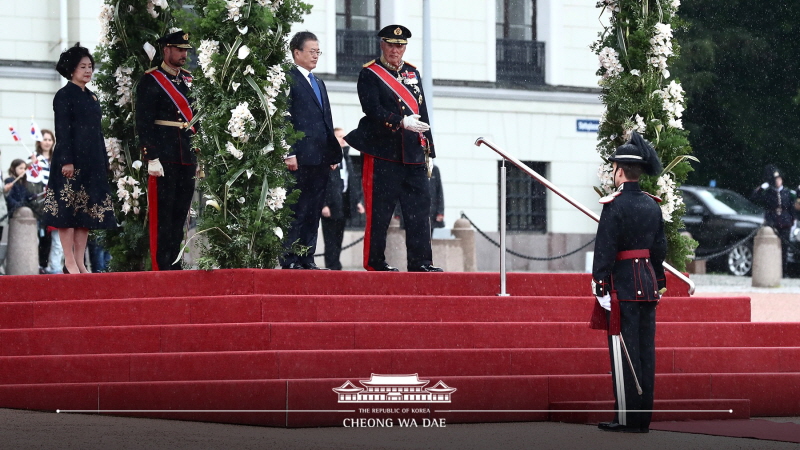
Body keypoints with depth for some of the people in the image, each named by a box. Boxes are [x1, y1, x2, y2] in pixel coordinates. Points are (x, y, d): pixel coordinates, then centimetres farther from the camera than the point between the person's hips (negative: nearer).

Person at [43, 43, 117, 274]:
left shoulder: (91, 98, 18)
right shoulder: (64, 96, -4)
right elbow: (62, 130, -11)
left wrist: (104, 164, 15)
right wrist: (66, 161, -18)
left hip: (92, 163, 8)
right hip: (71, 161, -8)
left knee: (87, 211, 5)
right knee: (67, 209, -7)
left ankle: (79, 262, 7)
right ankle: (70, 262, -7)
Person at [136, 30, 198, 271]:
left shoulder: (189, 80, 15)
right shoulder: (151, 80, -4)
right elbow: (144, 123, -10)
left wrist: (199, 156, 15)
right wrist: (151, 158, -16)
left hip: (187, 158, 6)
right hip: (163, 157, -6)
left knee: (181, 214, 8)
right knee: (162, 213, -5)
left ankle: (174, 263, 14)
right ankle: (161, 266, -3)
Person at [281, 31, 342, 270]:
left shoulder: (319, 83, 23)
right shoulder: (288, 79, -4)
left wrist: (334, 153, 16)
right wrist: (289, 153, -17)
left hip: (321, 158, 8)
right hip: (301, 158, -8)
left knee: (314, 211, 8)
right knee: (297, 211, -8)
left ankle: (307, 259, 10)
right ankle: (290, 259, -7)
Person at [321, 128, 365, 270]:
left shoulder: (346, 157, 17)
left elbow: (353, 180, 19)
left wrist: (357, 200, 13)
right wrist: (323, 204, -19)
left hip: (344, 203, 8)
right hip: (331, 204, -8)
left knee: (338, 239, 10)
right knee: (331, 239, -5)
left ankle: (335, 267, 14)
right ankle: (332, 267, -3)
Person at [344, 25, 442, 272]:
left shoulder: (412, 73, 19)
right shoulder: (369, 74, 0)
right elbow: (372, 108, -15)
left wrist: (428, 150, 15)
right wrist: (402, 122, -27)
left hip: (413, 155, 6)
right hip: (383, 154, -6)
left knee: (419, 208, 1)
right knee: (380, 210, -3)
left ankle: (420, 261, 3)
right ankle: (375, 262, 4)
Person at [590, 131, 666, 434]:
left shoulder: (615, 205, -13)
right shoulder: (652, 205, 9)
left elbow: (605, 249, -15)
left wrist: (600, 286, -14)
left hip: (622, 284, -7)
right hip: (648, 282, 7)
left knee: (624, 351, -4)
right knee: (645, 350, 8)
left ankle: (627, 418, -4)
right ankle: (643, 417, 12)